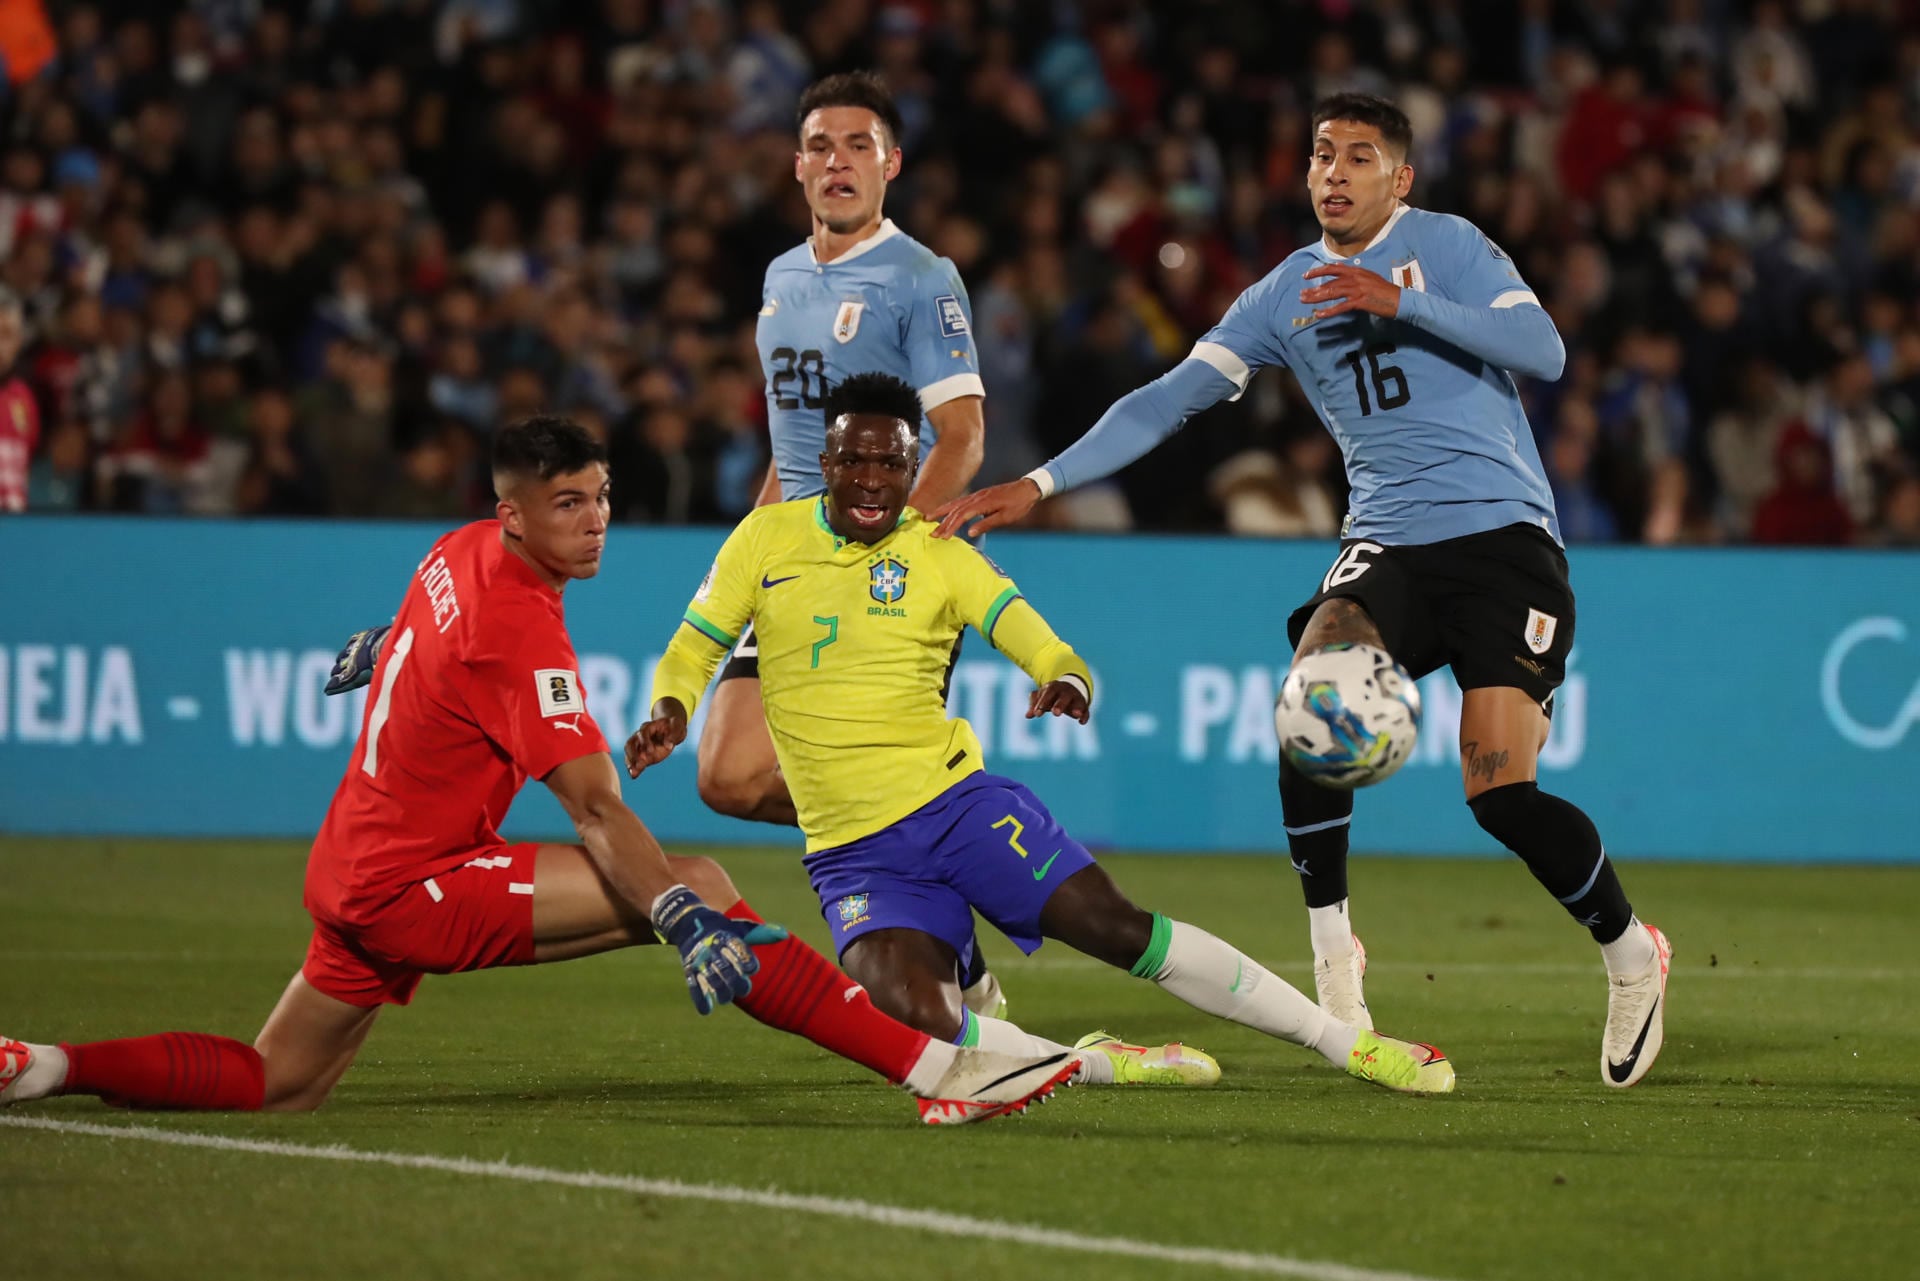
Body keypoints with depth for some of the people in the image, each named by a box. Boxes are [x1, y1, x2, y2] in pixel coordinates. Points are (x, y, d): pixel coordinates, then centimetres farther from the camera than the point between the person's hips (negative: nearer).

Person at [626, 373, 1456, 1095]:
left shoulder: (941, 557, 2)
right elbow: (693, 651, 11)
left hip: (955, 800, 0)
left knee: (1117, 928, -15)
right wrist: (669, 715, -13)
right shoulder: (765, 539, 4)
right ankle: (1098, 1065, -5)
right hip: (854, 855, 0)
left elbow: (1048, 652, -5)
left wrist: (1069, 684, -30)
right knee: (919, 1030, -27)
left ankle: (1348, 1045, -5)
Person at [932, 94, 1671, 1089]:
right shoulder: (1284, 296, 13)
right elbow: (1168, 399, 12)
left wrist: (1401, 301, -19)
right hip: (1388, 546, 4)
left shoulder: (1446, 245, 2)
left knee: (1501, 791, -15)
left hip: (1503, 533, -4)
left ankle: (1631, 955, 11)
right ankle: (1331, 949, -14)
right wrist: (1039, 484, 4)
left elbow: (1543, 350, -11)